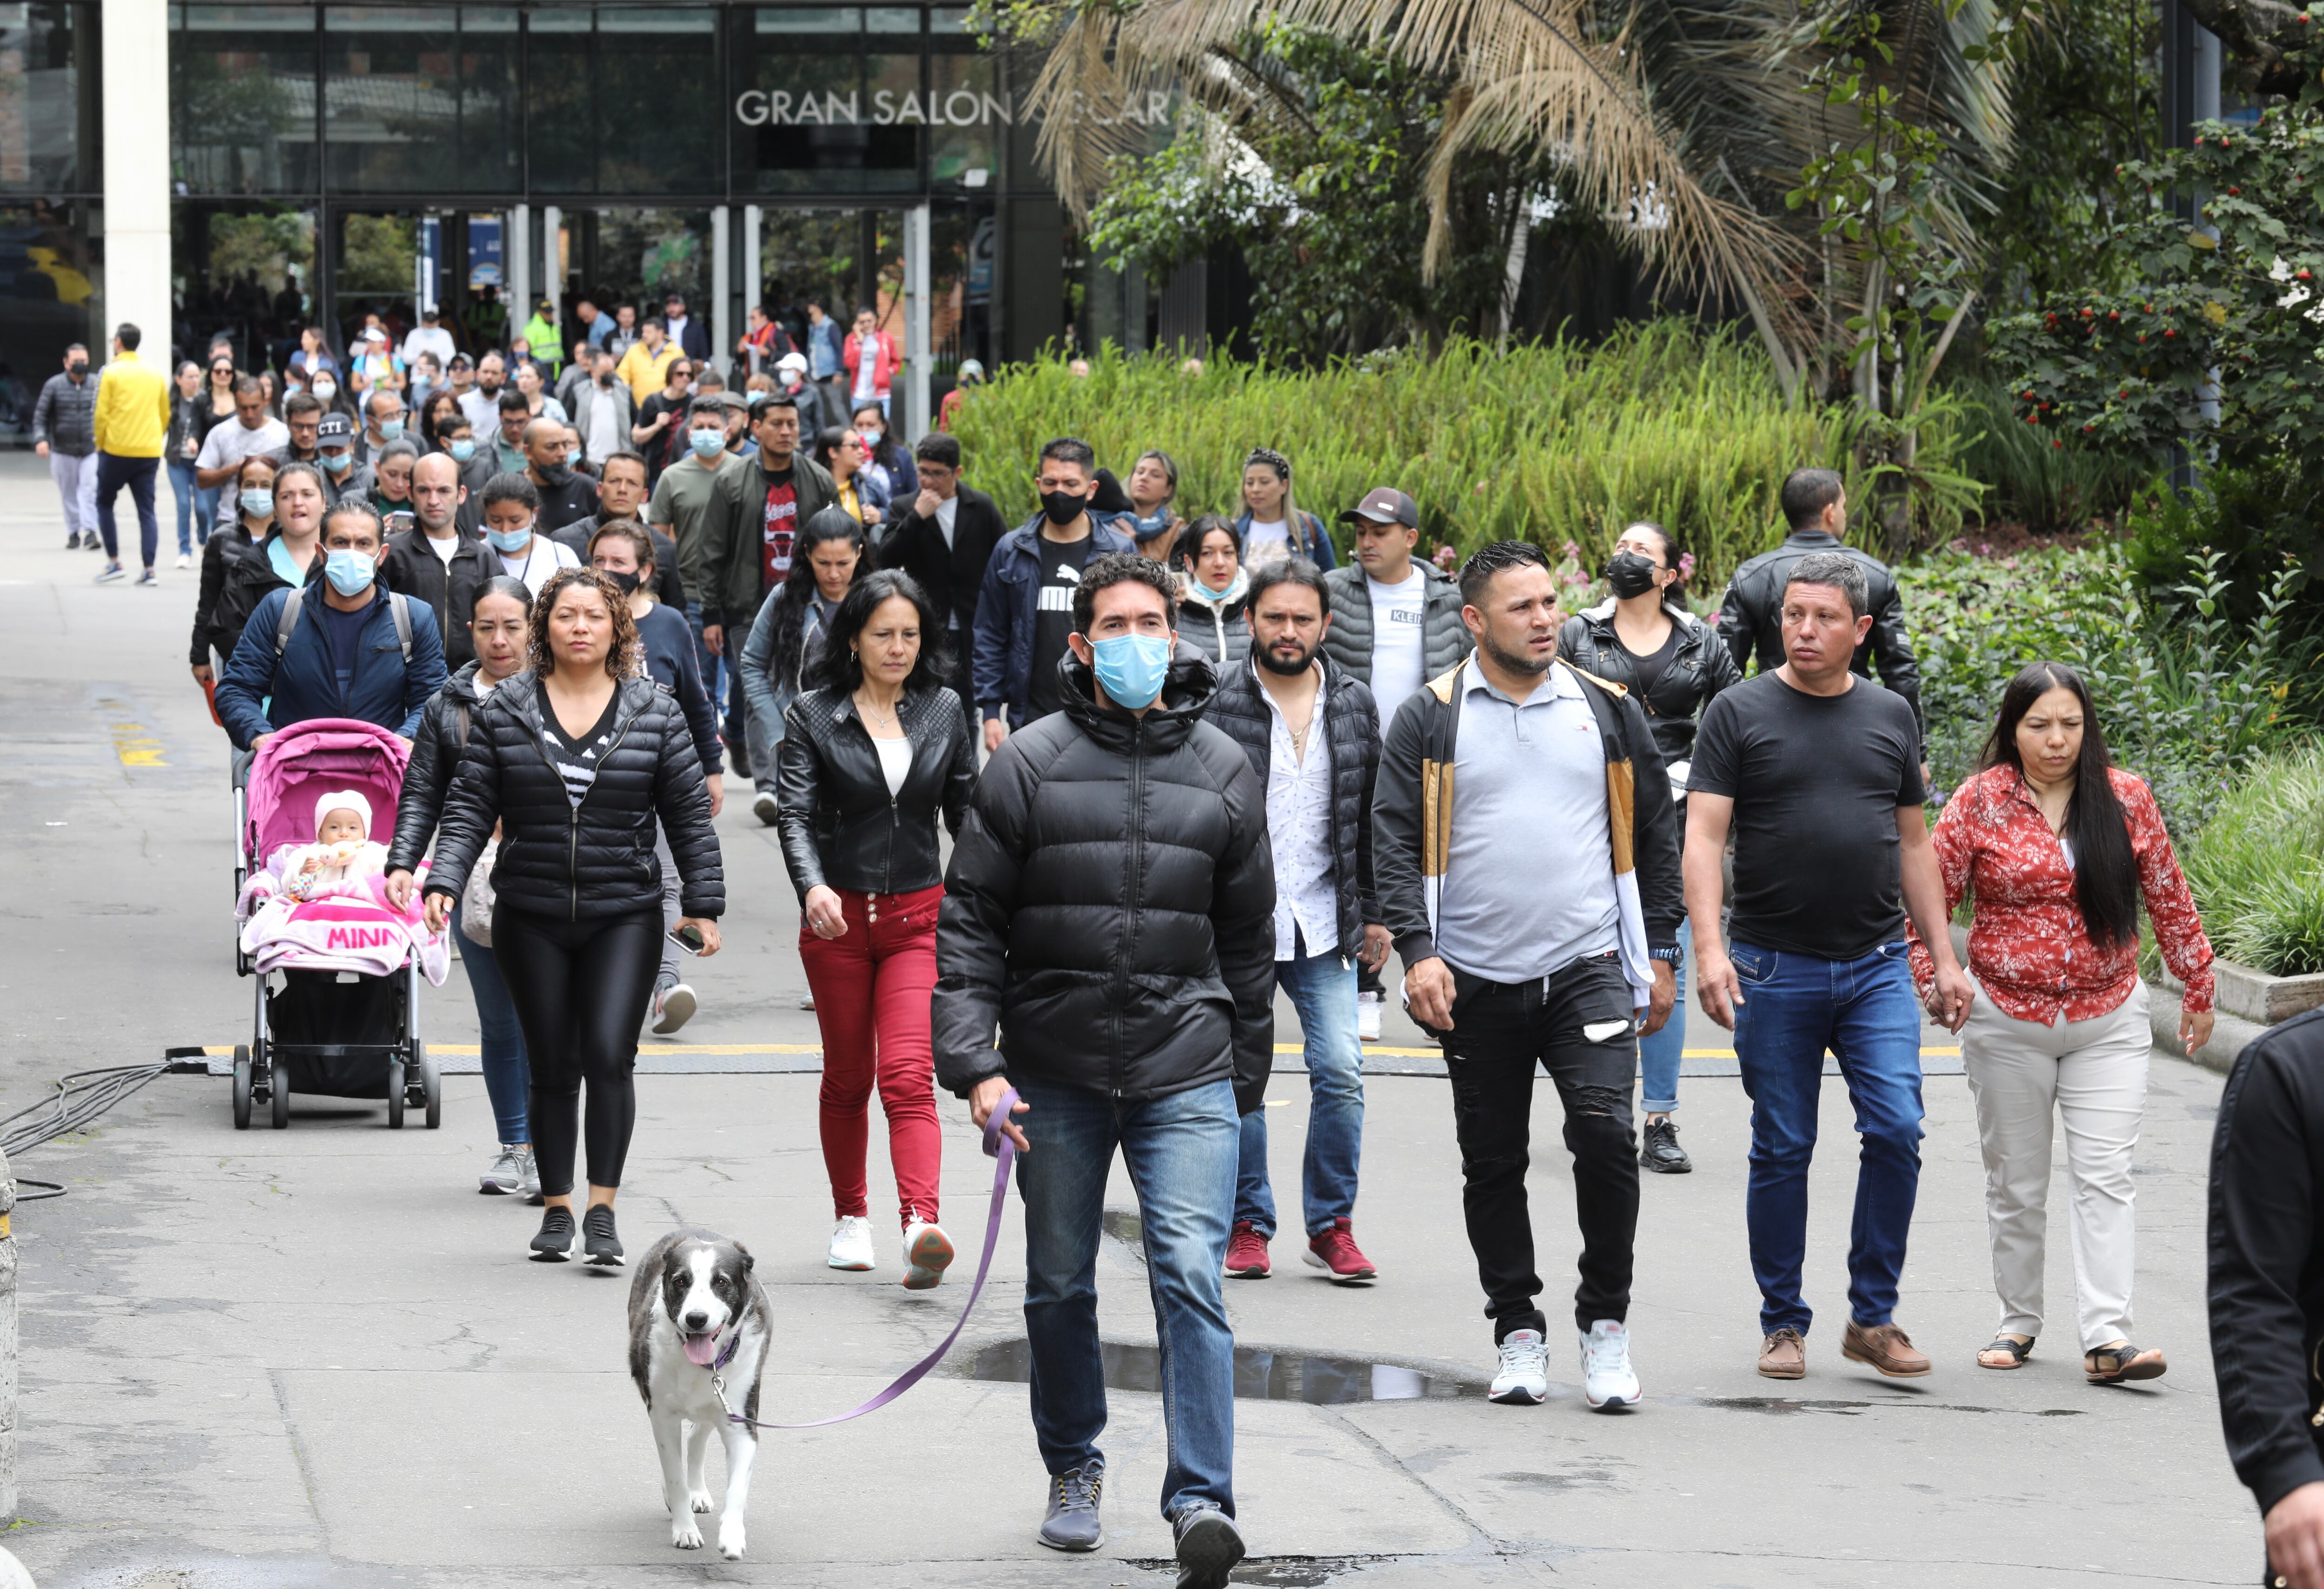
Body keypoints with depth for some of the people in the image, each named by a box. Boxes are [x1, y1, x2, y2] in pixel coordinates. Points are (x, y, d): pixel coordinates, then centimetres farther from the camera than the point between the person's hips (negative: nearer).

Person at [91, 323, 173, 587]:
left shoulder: (111, 372, -6)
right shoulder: (156, 374, 9)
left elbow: (101, 414, -8)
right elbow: (165, 415, 14)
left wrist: (101, 445, 5)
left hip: (117, 450, -4)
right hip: (149, 453, 4)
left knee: (105, 503, 13)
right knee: (146, 511, 5)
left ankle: (114, 562, 7)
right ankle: (149, 569, -3)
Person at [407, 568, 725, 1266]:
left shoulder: (655, 711, 3)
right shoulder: (504, 710, 4)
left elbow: (689, 816, 5)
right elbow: (470, 808, 3)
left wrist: (704, 903, 2)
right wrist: (444, 881, -11)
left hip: (624, 918, -1)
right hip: (531, 920, 1)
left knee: (609, 1055, -14)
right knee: (552, 1068, 6)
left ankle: (602, 1210, -10)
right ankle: (556, 1210, 18)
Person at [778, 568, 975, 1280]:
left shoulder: (944, 712, 4)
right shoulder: (813, 715, -3)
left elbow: (966, 812, 12)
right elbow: (797, 814, -11)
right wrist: (813, 887, -28)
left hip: (919, 914, 0)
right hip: (838, 915, 0)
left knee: (908, 1077, -15)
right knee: (847, 1078, 13)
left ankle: (921, 1225, -30)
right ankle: (851, 1218, 31)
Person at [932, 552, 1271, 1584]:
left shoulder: (1223, 771, 7)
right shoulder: (1028, 766, 0)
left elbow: (1248, 936, 15)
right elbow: (967, 922, -1)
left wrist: (1246, 1075, 15)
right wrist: (972, 1063, -10)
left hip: (1187, 1073, 0)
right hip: (1055, 1075, 0)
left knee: (1191, 1277, -15)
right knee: (1060, 1288, 12)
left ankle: (1202, 1501, -18)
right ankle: (1073, 1471, 32)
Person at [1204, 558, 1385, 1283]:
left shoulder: (1354, 706, 8)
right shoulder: (1214, 701, -5)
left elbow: (1374, 815, 14)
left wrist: (1374, 915, 11)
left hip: (1322, 924, 3)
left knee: (1340, 1072, -4)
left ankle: (1332, 1224, 8)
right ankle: (1246, 1225, 14)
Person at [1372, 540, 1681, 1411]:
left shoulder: (1609, 712, 8)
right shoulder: (1429, 720, 2)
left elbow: (1655, 839, 13)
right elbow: (1396, 843, -1)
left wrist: (1659, 955, 9)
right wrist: (1418, 951, -13)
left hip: (1589, 971, 0)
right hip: (1476, 983, 0)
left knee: (1606, 1134, -15)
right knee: (1493, 1164, 6)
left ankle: (1605, 1321, 0)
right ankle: (1517, 1330, 19)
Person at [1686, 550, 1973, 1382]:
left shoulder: (1890, 716, 11)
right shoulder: (1740, 712, 0)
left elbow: (1914, 844, 17)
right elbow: (1704, 837, -6)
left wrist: (1944, 958, 11)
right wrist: (1709, 948, -19)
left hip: (1877, 968, 2)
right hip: (1774, 970, -2)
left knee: (1897, 1131, -9)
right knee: (1782, 1151, 3)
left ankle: (1873, 1317, 3)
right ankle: (1783, 1323, 14)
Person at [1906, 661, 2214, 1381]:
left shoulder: (2126, 798, 1)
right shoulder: (1979, 802, -4)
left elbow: (2168, 899, 10)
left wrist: (2197, 988, 14)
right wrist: (1931, 980, -10)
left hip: (2110, 1021, 0)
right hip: (2008, 1020, 0)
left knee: (2105, 1177, -8)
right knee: (2016, 1185, 8)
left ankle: (2108, 1336, -13)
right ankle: (2018, 1321, 22)